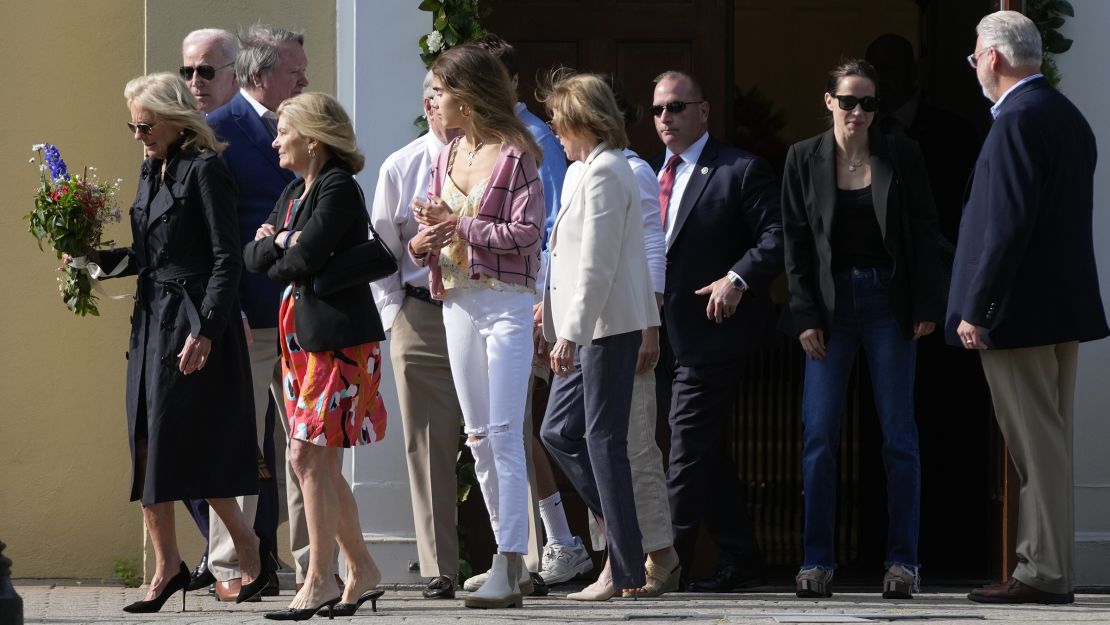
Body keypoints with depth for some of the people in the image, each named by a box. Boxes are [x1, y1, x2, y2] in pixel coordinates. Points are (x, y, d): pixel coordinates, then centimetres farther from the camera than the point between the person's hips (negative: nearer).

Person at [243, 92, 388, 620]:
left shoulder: (339, 189, -11)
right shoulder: (294, 193, 18)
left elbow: (306, 256, -21)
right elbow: (253, 257, 12)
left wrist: (276, 255, 0)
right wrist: (278, 245, -9)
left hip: (338, 334, -10)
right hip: (302, 335, 10)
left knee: (309, 456, -9)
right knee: (311, 460, 10)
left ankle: (319, 580, -5)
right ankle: (361, 569, 18)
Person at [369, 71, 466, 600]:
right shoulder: (400, 169, 8)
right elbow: (380, 253, 11)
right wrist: (394, 314, 2)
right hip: (421, 318, 2)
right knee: (428, 449, 2)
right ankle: (439, 570, 6)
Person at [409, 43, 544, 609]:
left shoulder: (514, 155, -8)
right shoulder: (447, 159, 14)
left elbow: (527, 232, -14)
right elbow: (436, 231, 17)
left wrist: (461, 226, -13)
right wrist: (423, 243, -6)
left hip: (505, 302, -8)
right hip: (457, 303, 8)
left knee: (505, 434, -12)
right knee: (479, 435, 9)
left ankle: (509, 567, -16)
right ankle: (510, 561, 17)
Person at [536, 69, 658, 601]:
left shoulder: (603, 174, -15)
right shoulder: (601, 169, 17)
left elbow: (596, 264, -20)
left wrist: (571, 333, -21)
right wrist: (554, 309, 22)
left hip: (606, 326, -10)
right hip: (590, 327, 10)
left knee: (603, 439, -6)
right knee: (558, 431, 12)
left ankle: (624, 569, -3)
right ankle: (620, 530, 17)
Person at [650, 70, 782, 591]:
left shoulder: (741, 171, -3)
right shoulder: (649, 175, 18)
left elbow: (776, 236, -10)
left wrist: (738, 278, -22)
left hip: (712, 330, -8)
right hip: (663, 335, 8)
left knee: (689, 447, -11)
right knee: (707, 454, 10)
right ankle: (741, 561, 16)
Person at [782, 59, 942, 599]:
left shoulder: (901, 156, 1)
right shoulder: (804, 159, 2)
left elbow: (924, 232, 3)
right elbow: (795, 241, 2)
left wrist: (927, 306, -3)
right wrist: (805, 317, -5)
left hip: (888, 302, 0)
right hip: (831, 303, 0)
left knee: (899, 434, 0)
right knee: (819, 436, -2)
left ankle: (903, 561, 4)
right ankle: (817, 561, 3)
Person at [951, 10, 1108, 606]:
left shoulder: (1018, 121, -16)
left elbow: (1007, 223, -22)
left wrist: (975, 309, -18)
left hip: (1020, 310, -9)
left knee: (1037, 447, -6)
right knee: (1048, 442, 12)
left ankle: (1043, 574, -4)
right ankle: (1049, 568, 15)